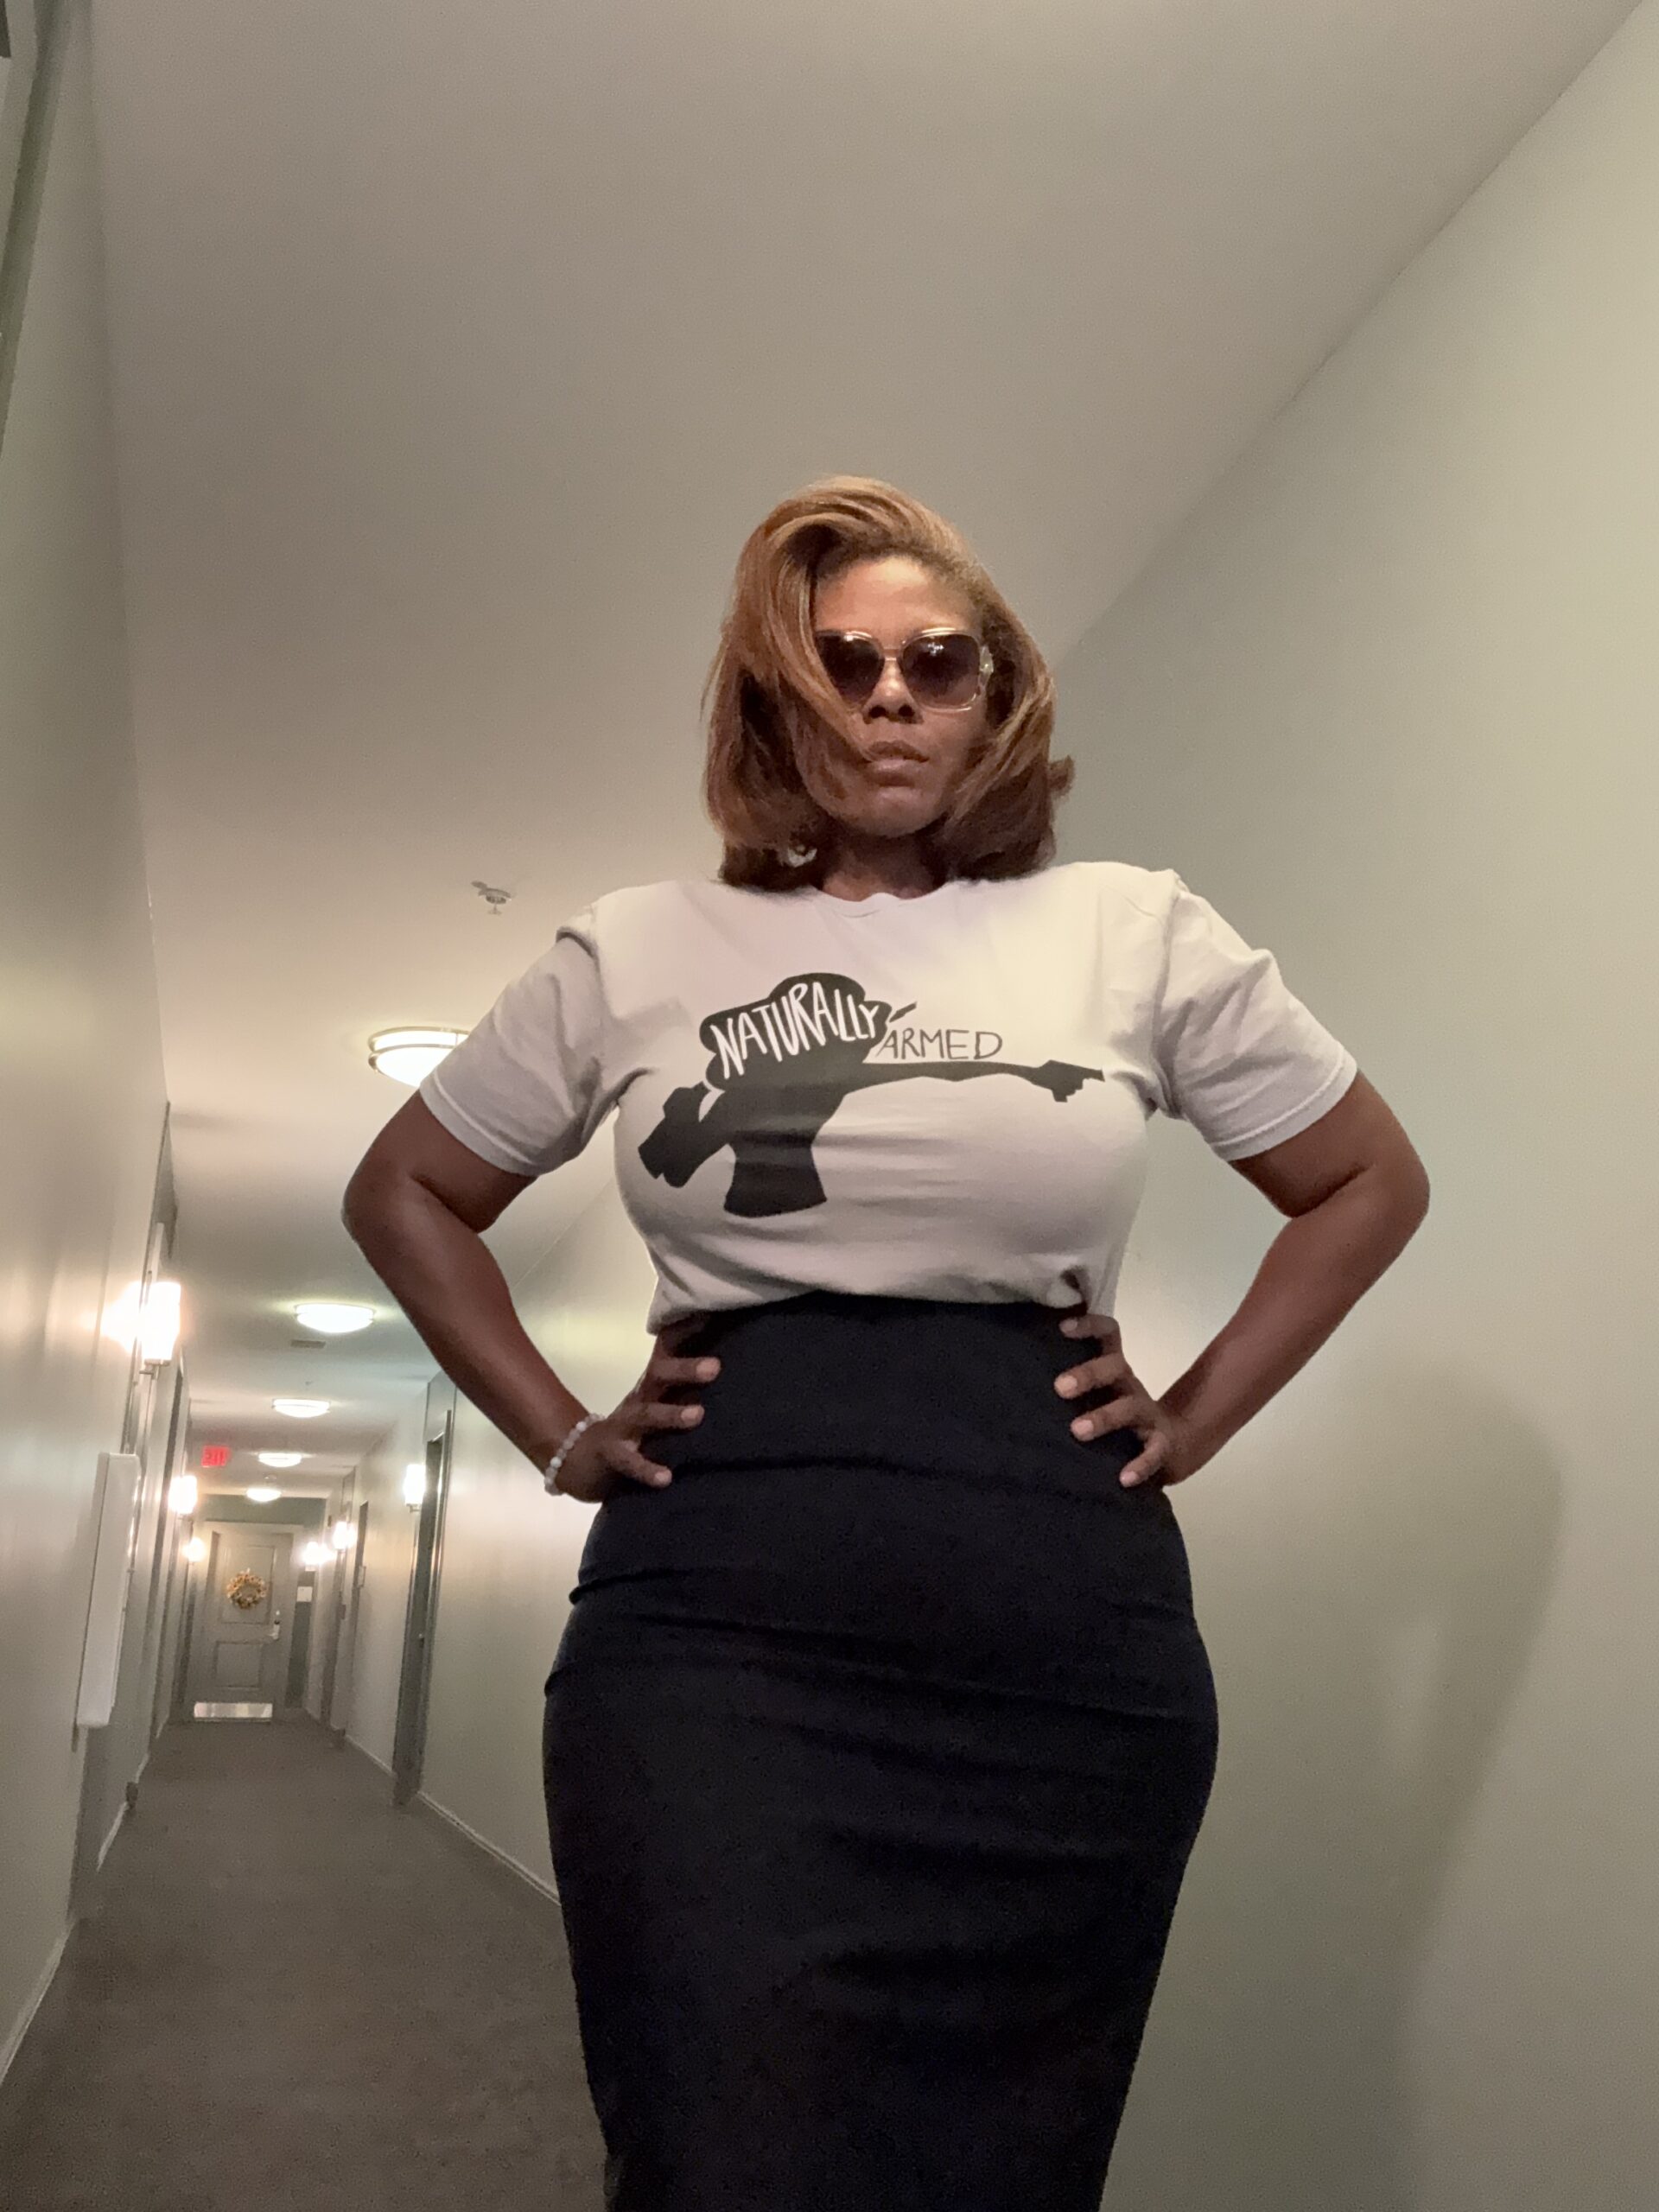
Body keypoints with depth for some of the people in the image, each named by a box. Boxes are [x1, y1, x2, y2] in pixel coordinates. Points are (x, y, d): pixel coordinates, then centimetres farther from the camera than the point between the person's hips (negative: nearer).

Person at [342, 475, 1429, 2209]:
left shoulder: (1136, 931, 6)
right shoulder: (638, 953, 7)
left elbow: (1371, 1183, 16)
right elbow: (402, 1193, 17)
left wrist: (1193, 1420, 6)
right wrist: (559, 1436, 7)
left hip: (1068, 1658, 1)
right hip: (714, 1641, 0)